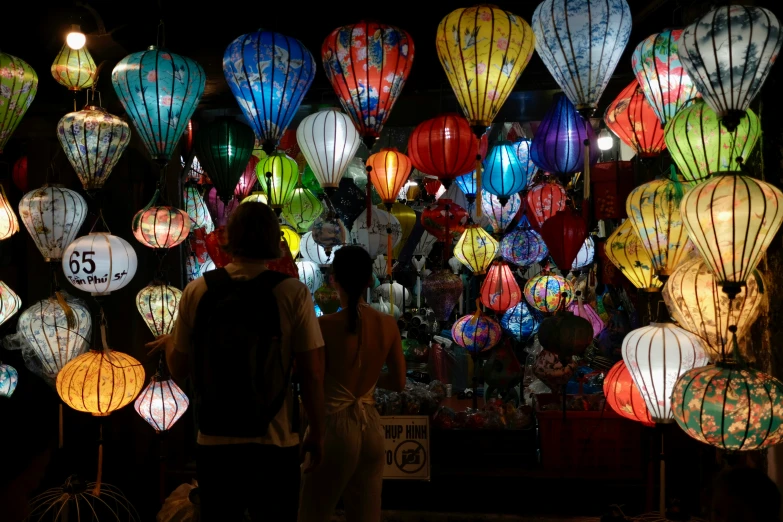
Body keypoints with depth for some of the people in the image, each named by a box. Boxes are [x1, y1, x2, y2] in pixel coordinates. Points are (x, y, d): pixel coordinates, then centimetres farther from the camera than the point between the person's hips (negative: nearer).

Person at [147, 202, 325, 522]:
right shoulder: (293, 293, -10)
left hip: (213, 444, 2)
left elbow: (179, 371, 5)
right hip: (273, 446, -2)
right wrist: (316, 433, 4)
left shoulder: (196, 291, -2)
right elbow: (312, 375, -10)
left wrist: (169, 342, 26)